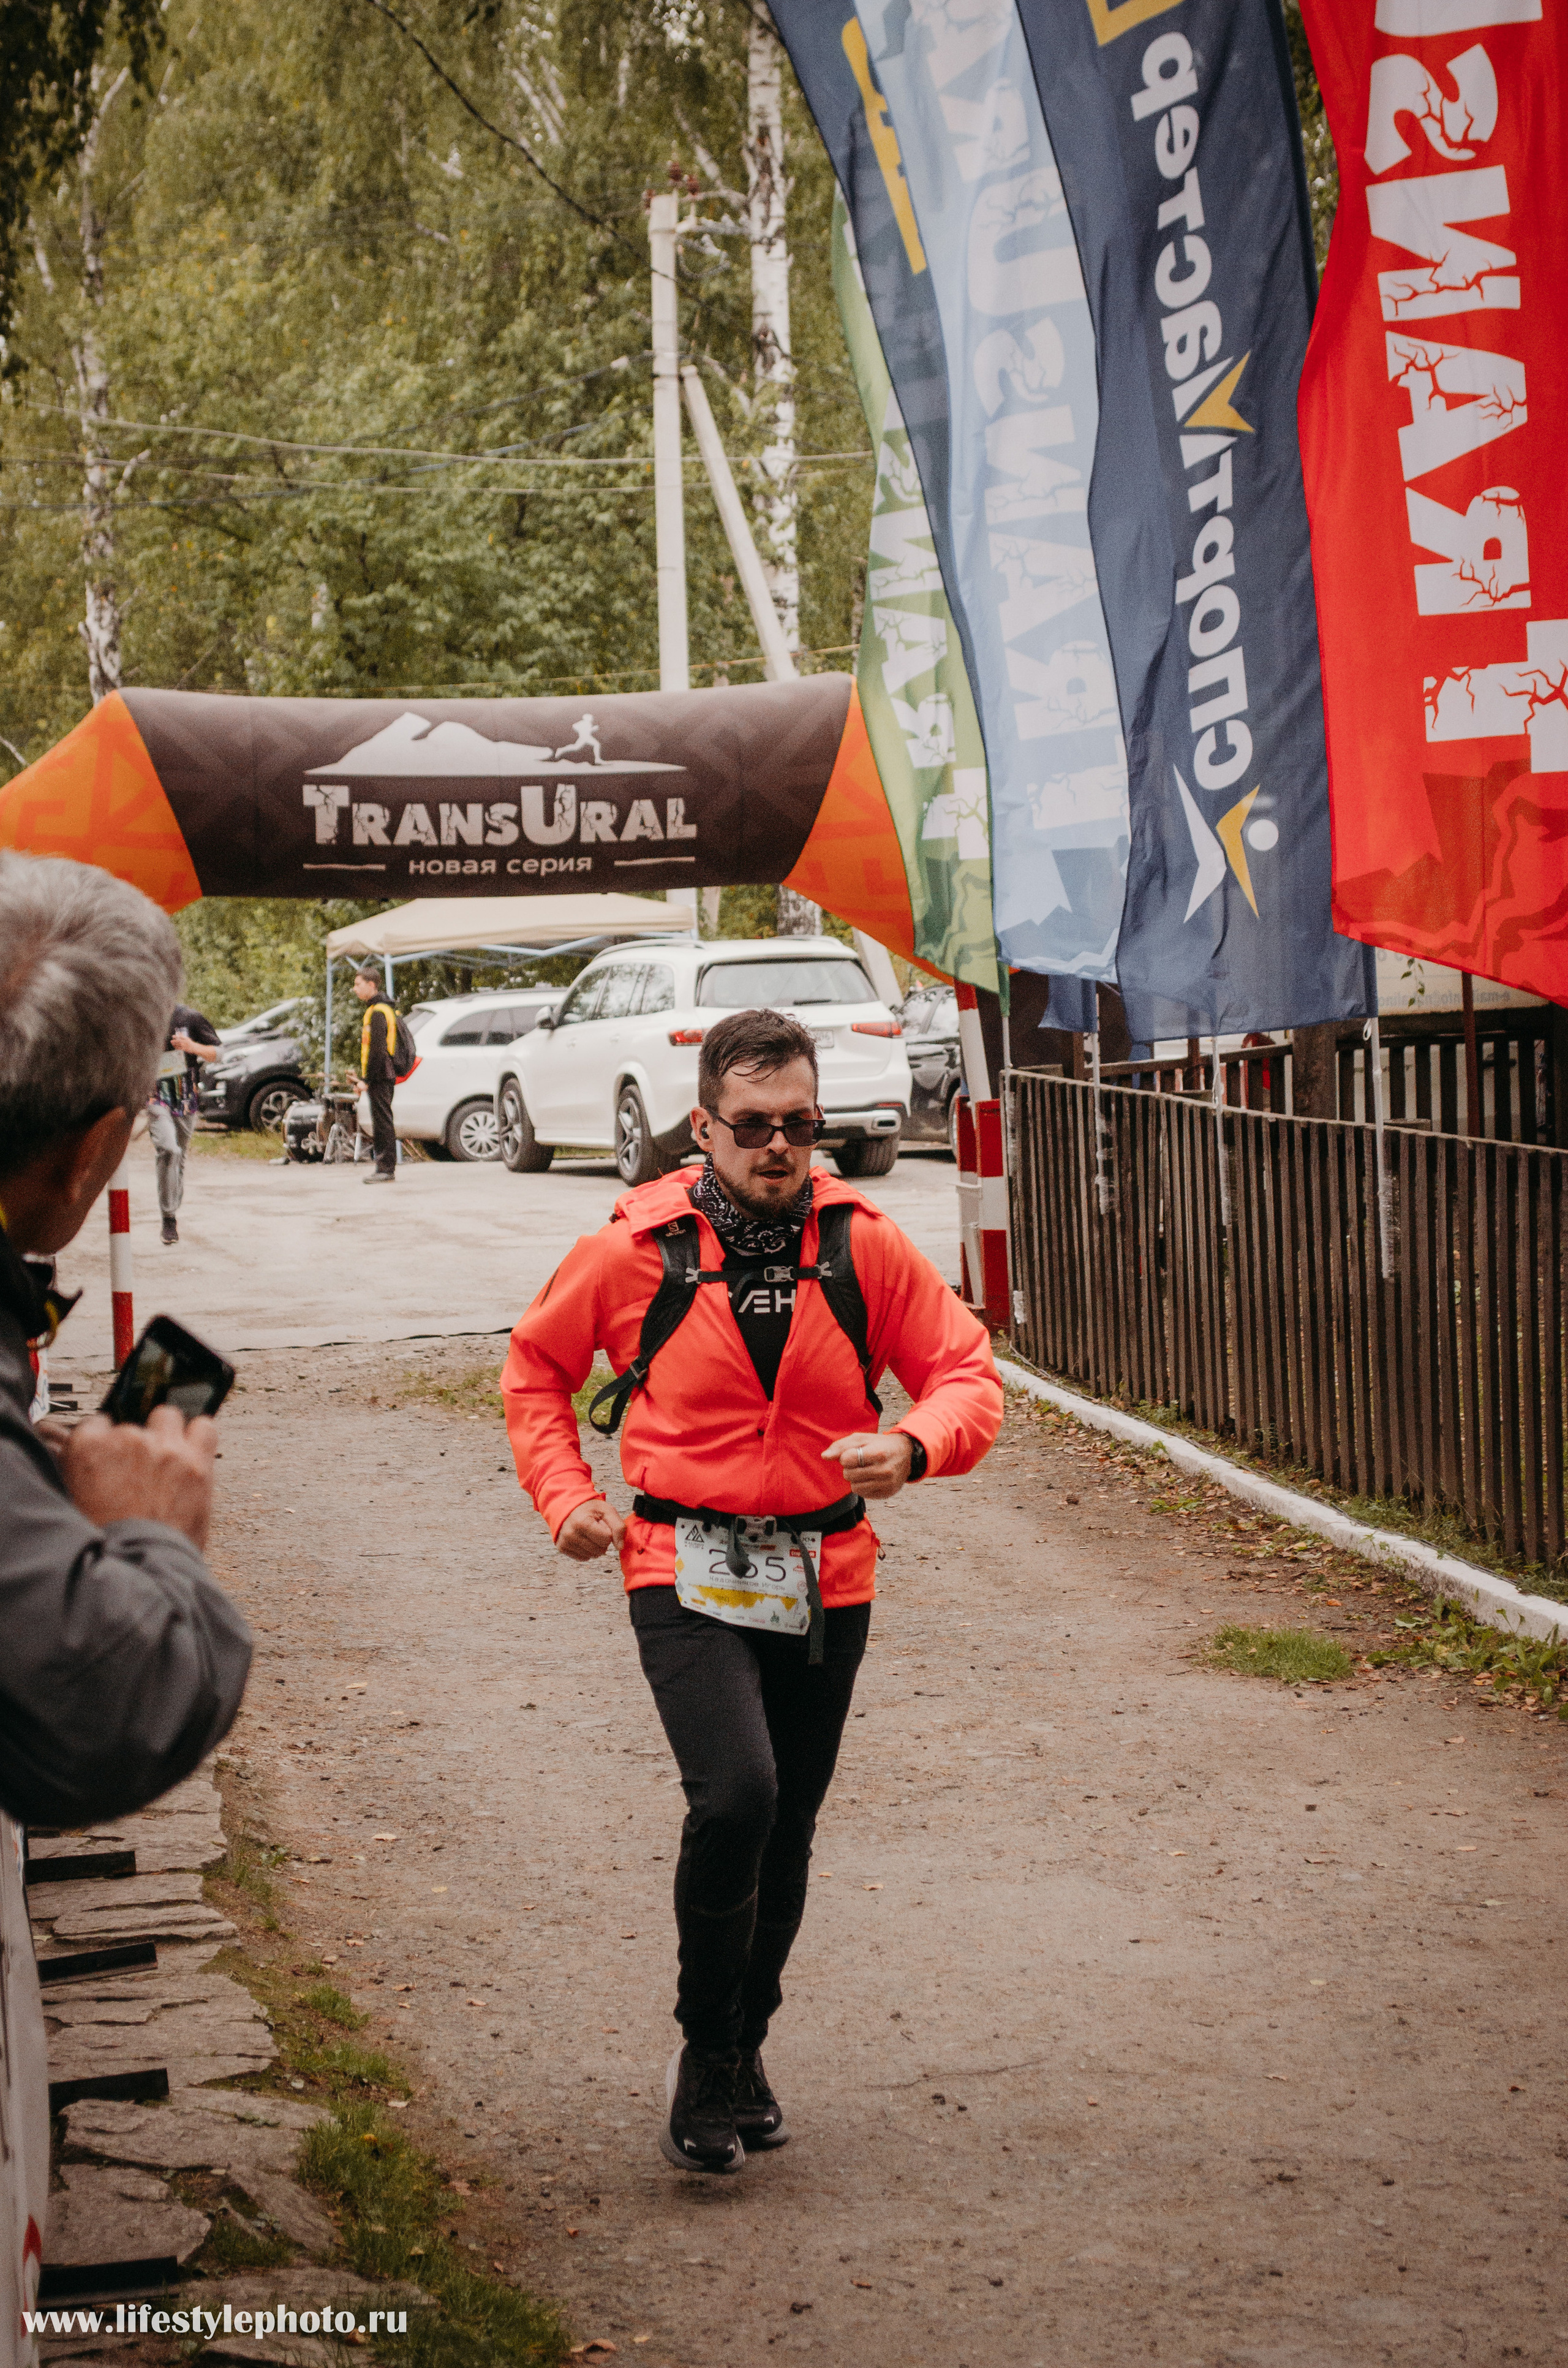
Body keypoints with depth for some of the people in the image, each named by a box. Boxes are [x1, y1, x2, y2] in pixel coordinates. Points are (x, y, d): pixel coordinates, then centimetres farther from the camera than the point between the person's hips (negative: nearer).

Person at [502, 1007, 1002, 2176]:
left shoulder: (865, 1244, -3)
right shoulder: (637, 1248, -6)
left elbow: (967, 1372, 2)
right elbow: (536, 1368, 11)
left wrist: (913, 1447, -19)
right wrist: (566, 1494, -1)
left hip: (824, 1579, 3)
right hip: (688, 1572, -3)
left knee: (787, 1829, 13)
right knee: (735, 1797, -21)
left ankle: (745, 2048, 36)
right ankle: (707, 2056, -1)